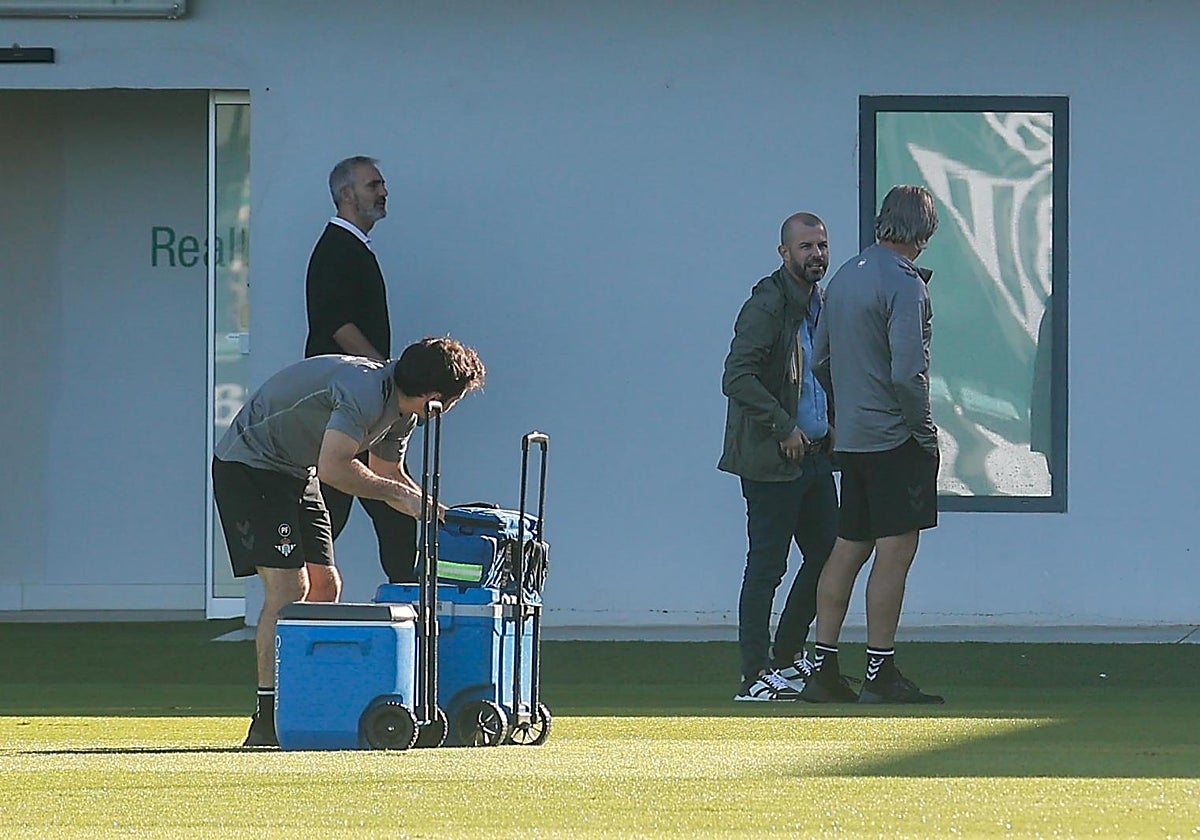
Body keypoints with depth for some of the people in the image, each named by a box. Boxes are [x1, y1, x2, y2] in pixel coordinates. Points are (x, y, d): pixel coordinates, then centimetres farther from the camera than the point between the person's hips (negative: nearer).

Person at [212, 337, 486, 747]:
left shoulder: (400, 409, 4)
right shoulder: (365, 392, -28)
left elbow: (389, 476, 18)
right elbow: (332, 468, -36)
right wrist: (400, 493, -26)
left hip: (295, 473, 10)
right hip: (248, 464, -10)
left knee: (325, 586, 5)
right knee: (288, 587, -18)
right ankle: (266, 723, -19)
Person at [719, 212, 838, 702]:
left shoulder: (821, 304, 15)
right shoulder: (767, 306, -13)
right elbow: (737, 378, -21)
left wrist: (833, 425, 12)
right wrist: (783, 428, -20)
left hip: (814, 455, 9)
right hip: (772, 460, -9)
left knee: (827, 555, 12)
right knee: (767, 565, -4)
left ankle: (786, 658, 24)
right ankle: (756, 675, 0)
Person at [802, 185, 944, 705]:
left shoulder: (845, 277, 12)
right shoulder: (904, 285, -14)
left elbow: (821, 360, 18)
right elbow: (907, 373, -21)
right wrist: (925, 431, -11)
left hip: (851, 438, 8)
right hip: (895, 437, -8)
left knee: (848, 547, 11)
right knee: (895, 549, -4)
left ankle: (822, 667, 10)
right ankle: (880, 675, -4)